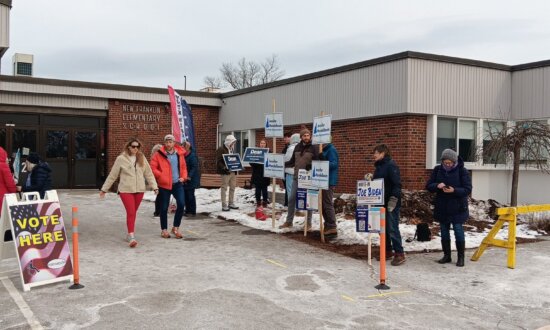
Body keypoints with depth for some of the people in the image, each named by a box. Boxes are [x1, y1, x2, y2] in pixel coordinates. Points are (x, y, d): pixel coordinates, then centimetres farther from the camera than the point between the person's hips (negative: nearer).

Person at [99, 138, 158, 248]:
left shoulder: (142, 158, 6)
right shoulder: (121, 159, -3)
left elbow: (148, 173, 8)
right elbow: (112, 175, 2)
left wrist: (154, 186, 0)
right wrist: (104, 189, 5)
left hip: (139, 190, 3)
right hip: (126, 190, -3)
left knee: (133, 213, 12)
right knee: (130, 212, -13)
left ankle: (130, 234, 27)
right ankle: (131, 237, -14)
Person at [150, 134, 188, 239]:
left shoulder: (180, 154, 7)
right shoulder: (158, 154, -4)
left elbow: (183, 167, 16)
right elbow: (153, 167, -7)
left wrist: (183, 177, 2)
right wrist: (161, 176, -15)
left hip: (177, 184, 3)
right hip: (164, 185, -2)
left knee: (181, 204, -9)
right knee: (164, 208, 5)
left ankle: (176, 227, 7)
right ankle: (164, 230, 20)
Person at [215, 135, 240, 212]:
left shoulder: (232, 149, 17)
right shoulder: (221, 149, -9)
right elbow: (218, 161, -14)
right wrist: (224, 167, -27)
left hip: (233, 171, 8)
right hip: (225, 172, -8)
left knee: (232, 188, 13)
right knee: (224, 188, -3)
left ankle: (231, 203, 23)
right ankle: (224, 205, 0)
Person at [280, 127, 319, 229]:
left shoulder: (314, 148, -5)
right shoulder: (297, 147, 10)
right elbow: (292, 162, 16)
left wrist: (311, 166, -28)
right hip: (296, 178, 5)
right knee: (291, 199, 7)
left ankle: (308, 222, 15)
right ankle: (289, 221, 19)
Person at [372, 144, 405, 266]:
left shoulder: (391, 165, -14)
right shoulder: (378, 166, 14)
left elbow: (397, 184, -19)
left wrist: (393, 199, -23)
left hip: (391, 203, -9)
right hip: (381, 202, 9)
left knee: (392, 228, -6)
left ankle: (399, 254, 1)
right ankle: (387, 251, 24)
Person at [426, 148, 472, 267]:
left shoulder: (462, 171, -9)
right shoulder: (437, 170, 1)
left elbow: (468, 189, -12)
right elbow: (428, 185, 2)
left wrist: (454, 190, -29)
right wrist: (437, 186, -21)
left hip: (457, 208, -4)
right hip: (442, 207, 4)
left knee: (458, 232, -1)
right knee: (444, 232, 11)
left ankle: (461, 257, 11)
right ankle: (447, 255, 24)